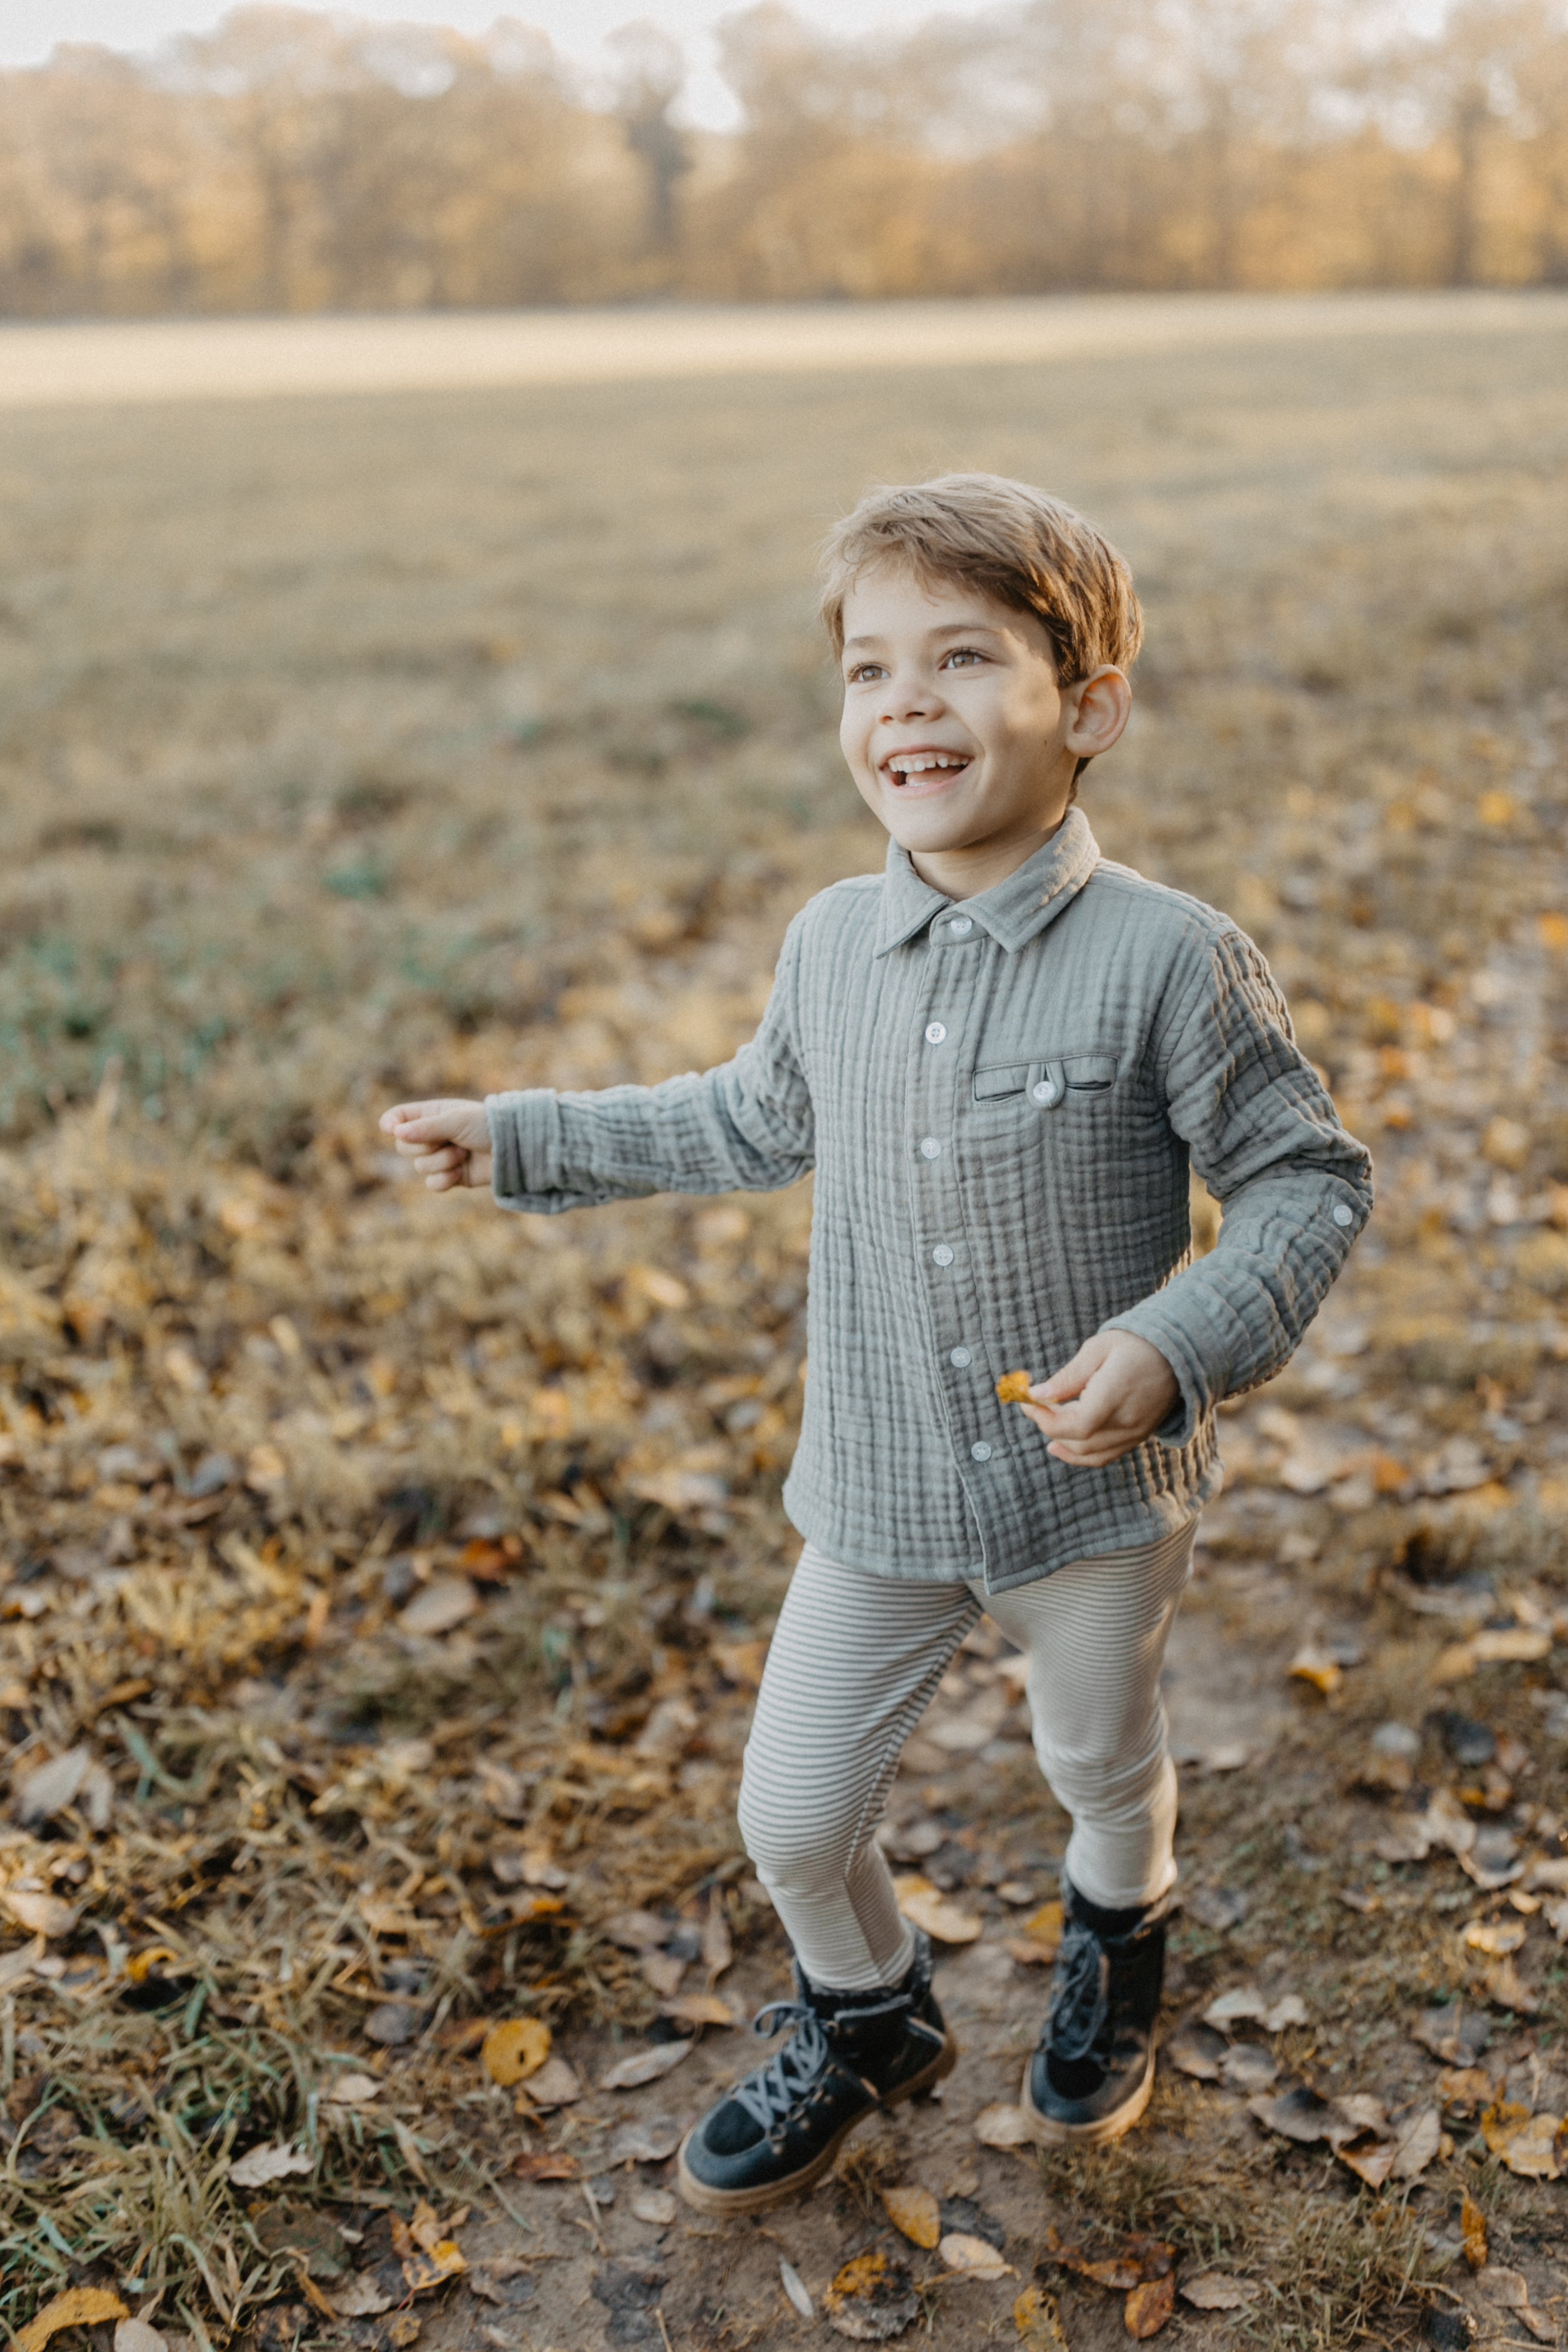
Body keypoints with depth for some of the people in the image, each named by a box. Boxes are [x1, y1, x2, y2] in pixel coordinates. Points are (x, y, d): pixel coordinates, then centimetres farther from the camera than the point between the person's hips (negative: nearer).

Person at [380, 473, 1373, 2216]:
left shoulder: (1167, 959, -20)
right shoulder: (832, 944, -5)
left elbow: (1310, 1179, -11)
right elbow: (760, 1123, 14)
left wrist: (1181, 1343, -27)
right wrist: (522, 1137, 14)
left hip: (1098, 1490, -3)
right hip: (878, 1498, 3)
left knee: (1101, 1764, 23)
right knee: (792, 1819, 11)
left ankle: (1117, 1951, 59)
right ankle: (864, 2023, 45)